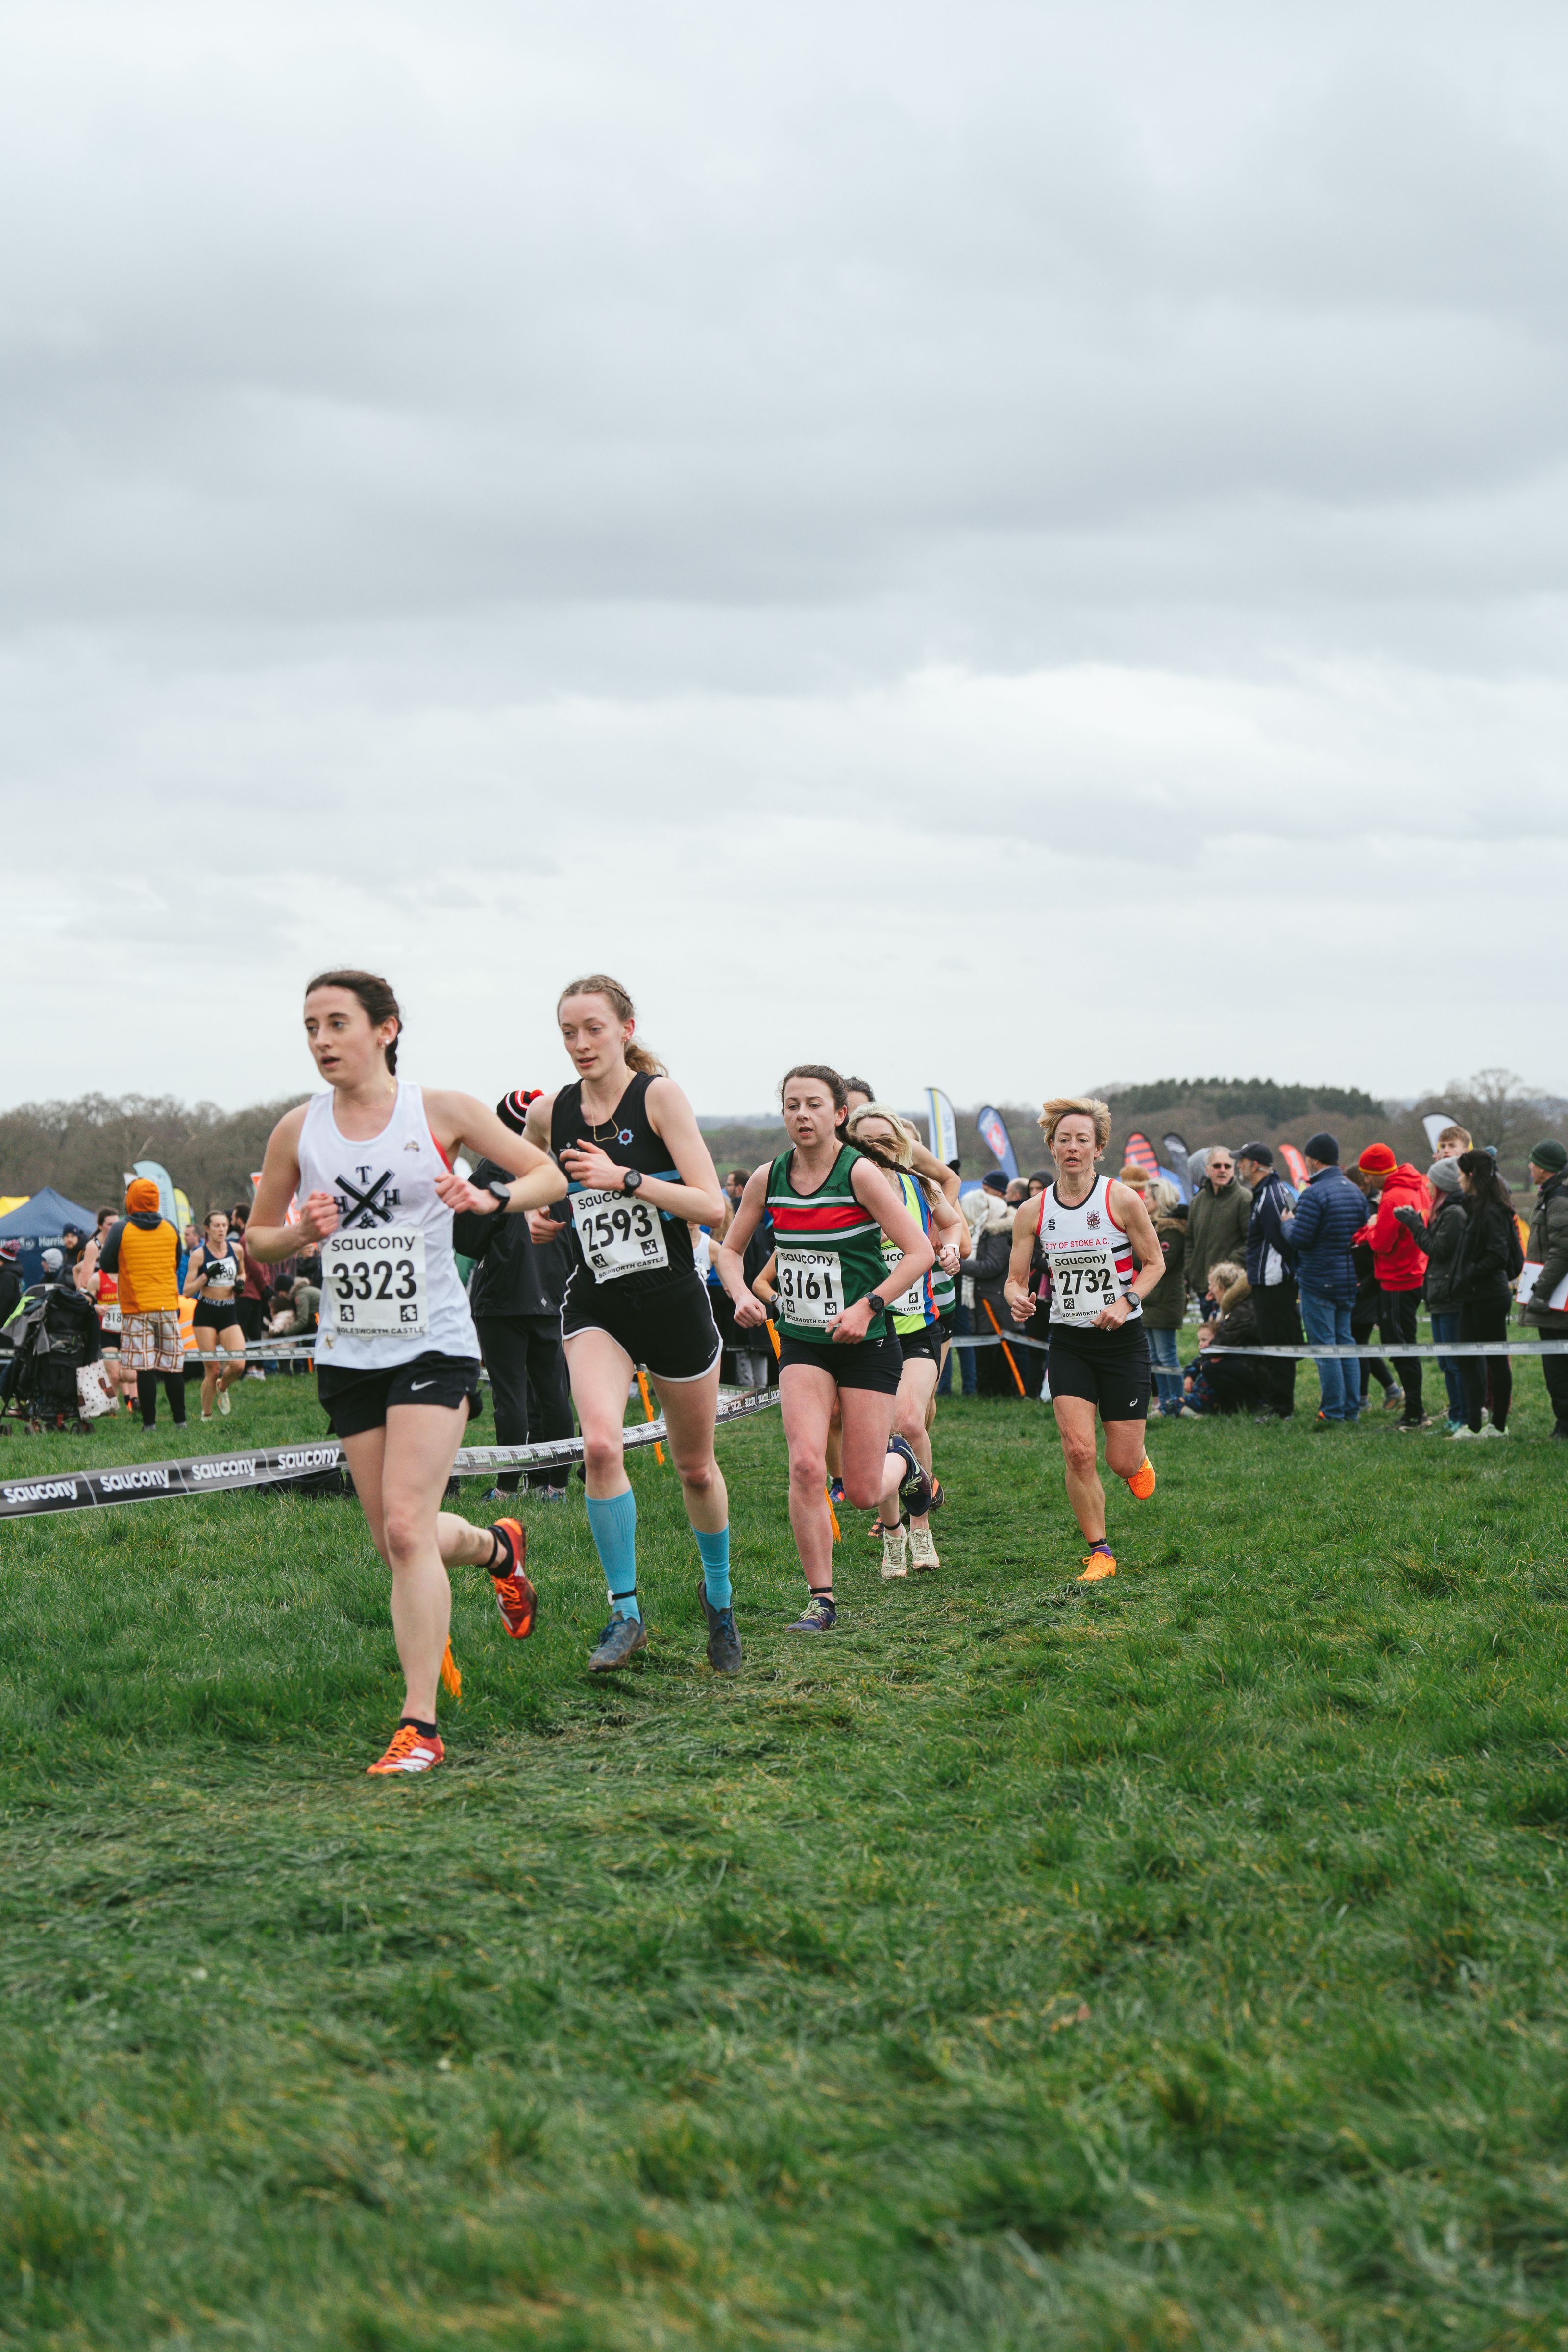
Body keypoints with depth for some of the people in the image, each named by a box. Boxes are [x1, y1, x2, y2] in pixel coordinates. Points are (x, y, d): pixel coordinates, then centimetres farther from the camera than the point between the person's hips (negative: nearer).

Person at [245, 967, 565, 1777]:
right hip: (348, 1353, 4)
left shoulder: (440, 1111, -4)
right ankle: (496, 1547, 43)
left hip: (433, 1346, -4)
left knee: (407, 1530, -16)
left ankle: (420, 1725, -11)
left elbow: (549, 1174, 4)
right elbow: (257, 1244, 12)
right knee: (394, 1542, 8)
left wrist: (493, 1200, -17)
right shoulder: (297, 1132, 3)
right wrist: (300, 1233, -10)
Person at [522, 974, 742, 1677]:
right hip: (596, 1306, 2)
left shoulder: (659, 1096, -10)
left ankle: (718, 1593, 39)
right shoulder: (548, 1113, 2)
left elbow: (712, 1206, -16)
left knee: (695, 1467, 12)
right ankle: (626, 1613, -10)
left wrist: (624, 1178, -22)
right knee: (600, 1445, -23)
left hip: (674, 1301, -2)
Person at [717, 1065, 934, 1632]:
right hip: (802, 1343, 3)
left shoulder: (861, 1173, -13)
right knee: (807, 1466, -18)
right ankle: (821, 1599, -5)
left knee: (863, 1493, -1)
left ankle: (900, 1459, 36)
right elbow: (730, 1248, 14)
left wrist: (867, 1308, -22)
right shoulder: (767, 1179, 0)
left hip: (867, 1344, -3)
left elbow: (920, 1252, -14)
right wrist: (742, 1295, -5)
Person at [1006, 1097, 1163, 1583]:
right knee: (1077, 1451, -13)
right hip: (1068, 1343, 2)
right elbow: (1016, 1278, 5)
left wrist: (1127, 1302, -16)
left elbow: (1154, 1263, 0)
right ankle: (1099, 1552, 3)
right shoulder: (1033, 1212, -1)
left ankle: (1137, 1459, 39)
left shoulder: (1122, 1201, -9)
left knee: (1122, 1462, 0)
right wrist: (1018, 1299, -19)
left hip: (1122, 1340, -2)